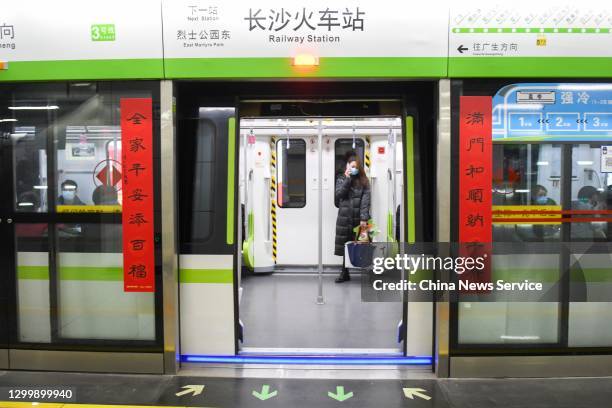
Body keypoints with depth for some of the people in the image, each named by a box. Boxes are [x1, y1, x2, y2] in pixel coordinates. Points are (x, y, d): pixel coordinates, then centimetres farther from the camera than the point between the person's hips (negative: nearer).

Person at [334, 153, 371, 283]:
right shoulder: (341, 179, 11)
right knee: (345, 247, 5)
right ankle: (345, 273, 13)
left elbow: (365, 201, -6)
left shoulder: (363, 181, 3)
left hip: (358, 219, -2)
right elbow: (338, 194, -6)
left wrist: (364, 218, -17)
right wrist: (347, 179, -11)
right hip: (344, 218, 2)